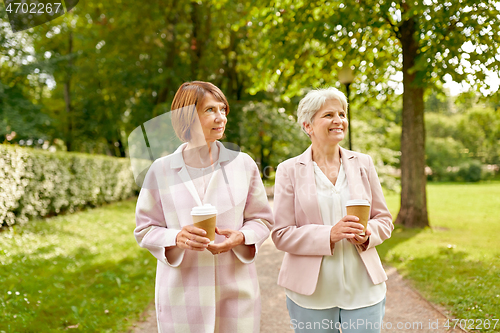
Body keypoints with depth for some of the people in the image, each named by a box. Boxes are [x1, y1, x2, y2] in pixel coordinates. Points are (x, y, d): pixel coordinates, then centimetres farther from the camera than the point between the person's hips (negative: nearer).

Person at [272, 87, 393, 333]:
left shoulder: (363, 164, 6)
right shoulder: (289, 170, -3)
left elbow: (384, 219, 11)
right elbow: (281, 234, -6)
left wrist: (367, 233, -12)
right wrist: (329, 234, -20)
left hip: (363, 290, 2)